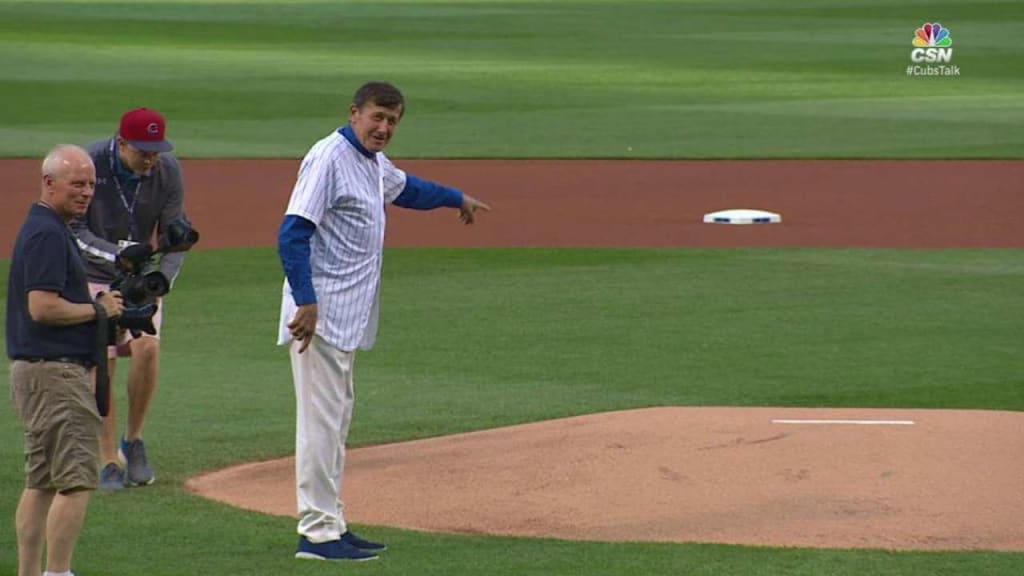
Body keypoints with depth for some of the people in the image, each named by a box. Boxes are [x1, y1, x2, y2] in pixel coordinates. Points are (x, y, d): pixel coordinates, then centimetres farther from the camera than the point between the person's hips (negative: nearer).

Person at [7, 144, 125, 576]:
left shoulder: (42, 229, 18)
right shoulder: (48, 234, -15)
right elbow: (43, 307, -24)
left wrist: (99, 306, 11)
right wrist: (98, 309, -12)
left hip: (34, 370, 11)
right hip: (55, 372, -11)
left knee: (42, 481, 13)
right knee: (77, 479, -11)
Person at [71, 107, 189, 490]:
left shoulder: (168, 171, -13)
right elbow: (71, 230, -19)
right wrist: (116, 254, -33)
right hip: (92, 275, -2)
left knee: (147, 346, -19)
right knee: (102, 365, -7)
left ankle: (133, 441, 0)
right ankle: (110, 461, 5)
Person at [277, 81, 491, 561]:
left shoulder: (373, 163, 14)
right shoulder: (329, 158, -16)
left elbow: (405, 188, 38)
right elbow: (293, 233, -22)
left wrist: (456, 198, 52)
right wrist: (306, 302, -29)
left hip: (347, 317, 10)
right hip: (320, 314, -10)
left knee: (337, 418, 13)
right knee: (322, 419, -10)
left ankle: (330, 524, 19)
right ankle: (317, 533, -9)